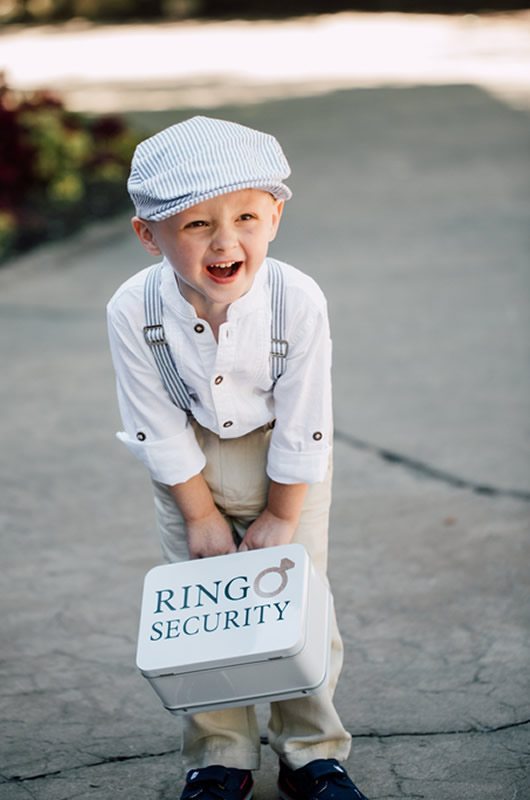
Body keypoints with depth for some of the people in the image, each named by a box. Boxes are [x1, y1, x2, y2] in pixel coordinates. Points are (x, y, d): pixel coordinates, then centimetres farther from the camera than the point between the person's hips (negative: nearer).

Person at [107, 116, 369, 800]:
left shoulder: (298, 301, -31)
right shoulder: (133, 311, -29)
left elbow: (303, 427, -19)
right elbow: (160, 432, -16)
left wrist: (280, 518, -11)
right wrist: (201, 516, -10)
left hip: (284, 456, -1)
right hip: (190, 461, 1)